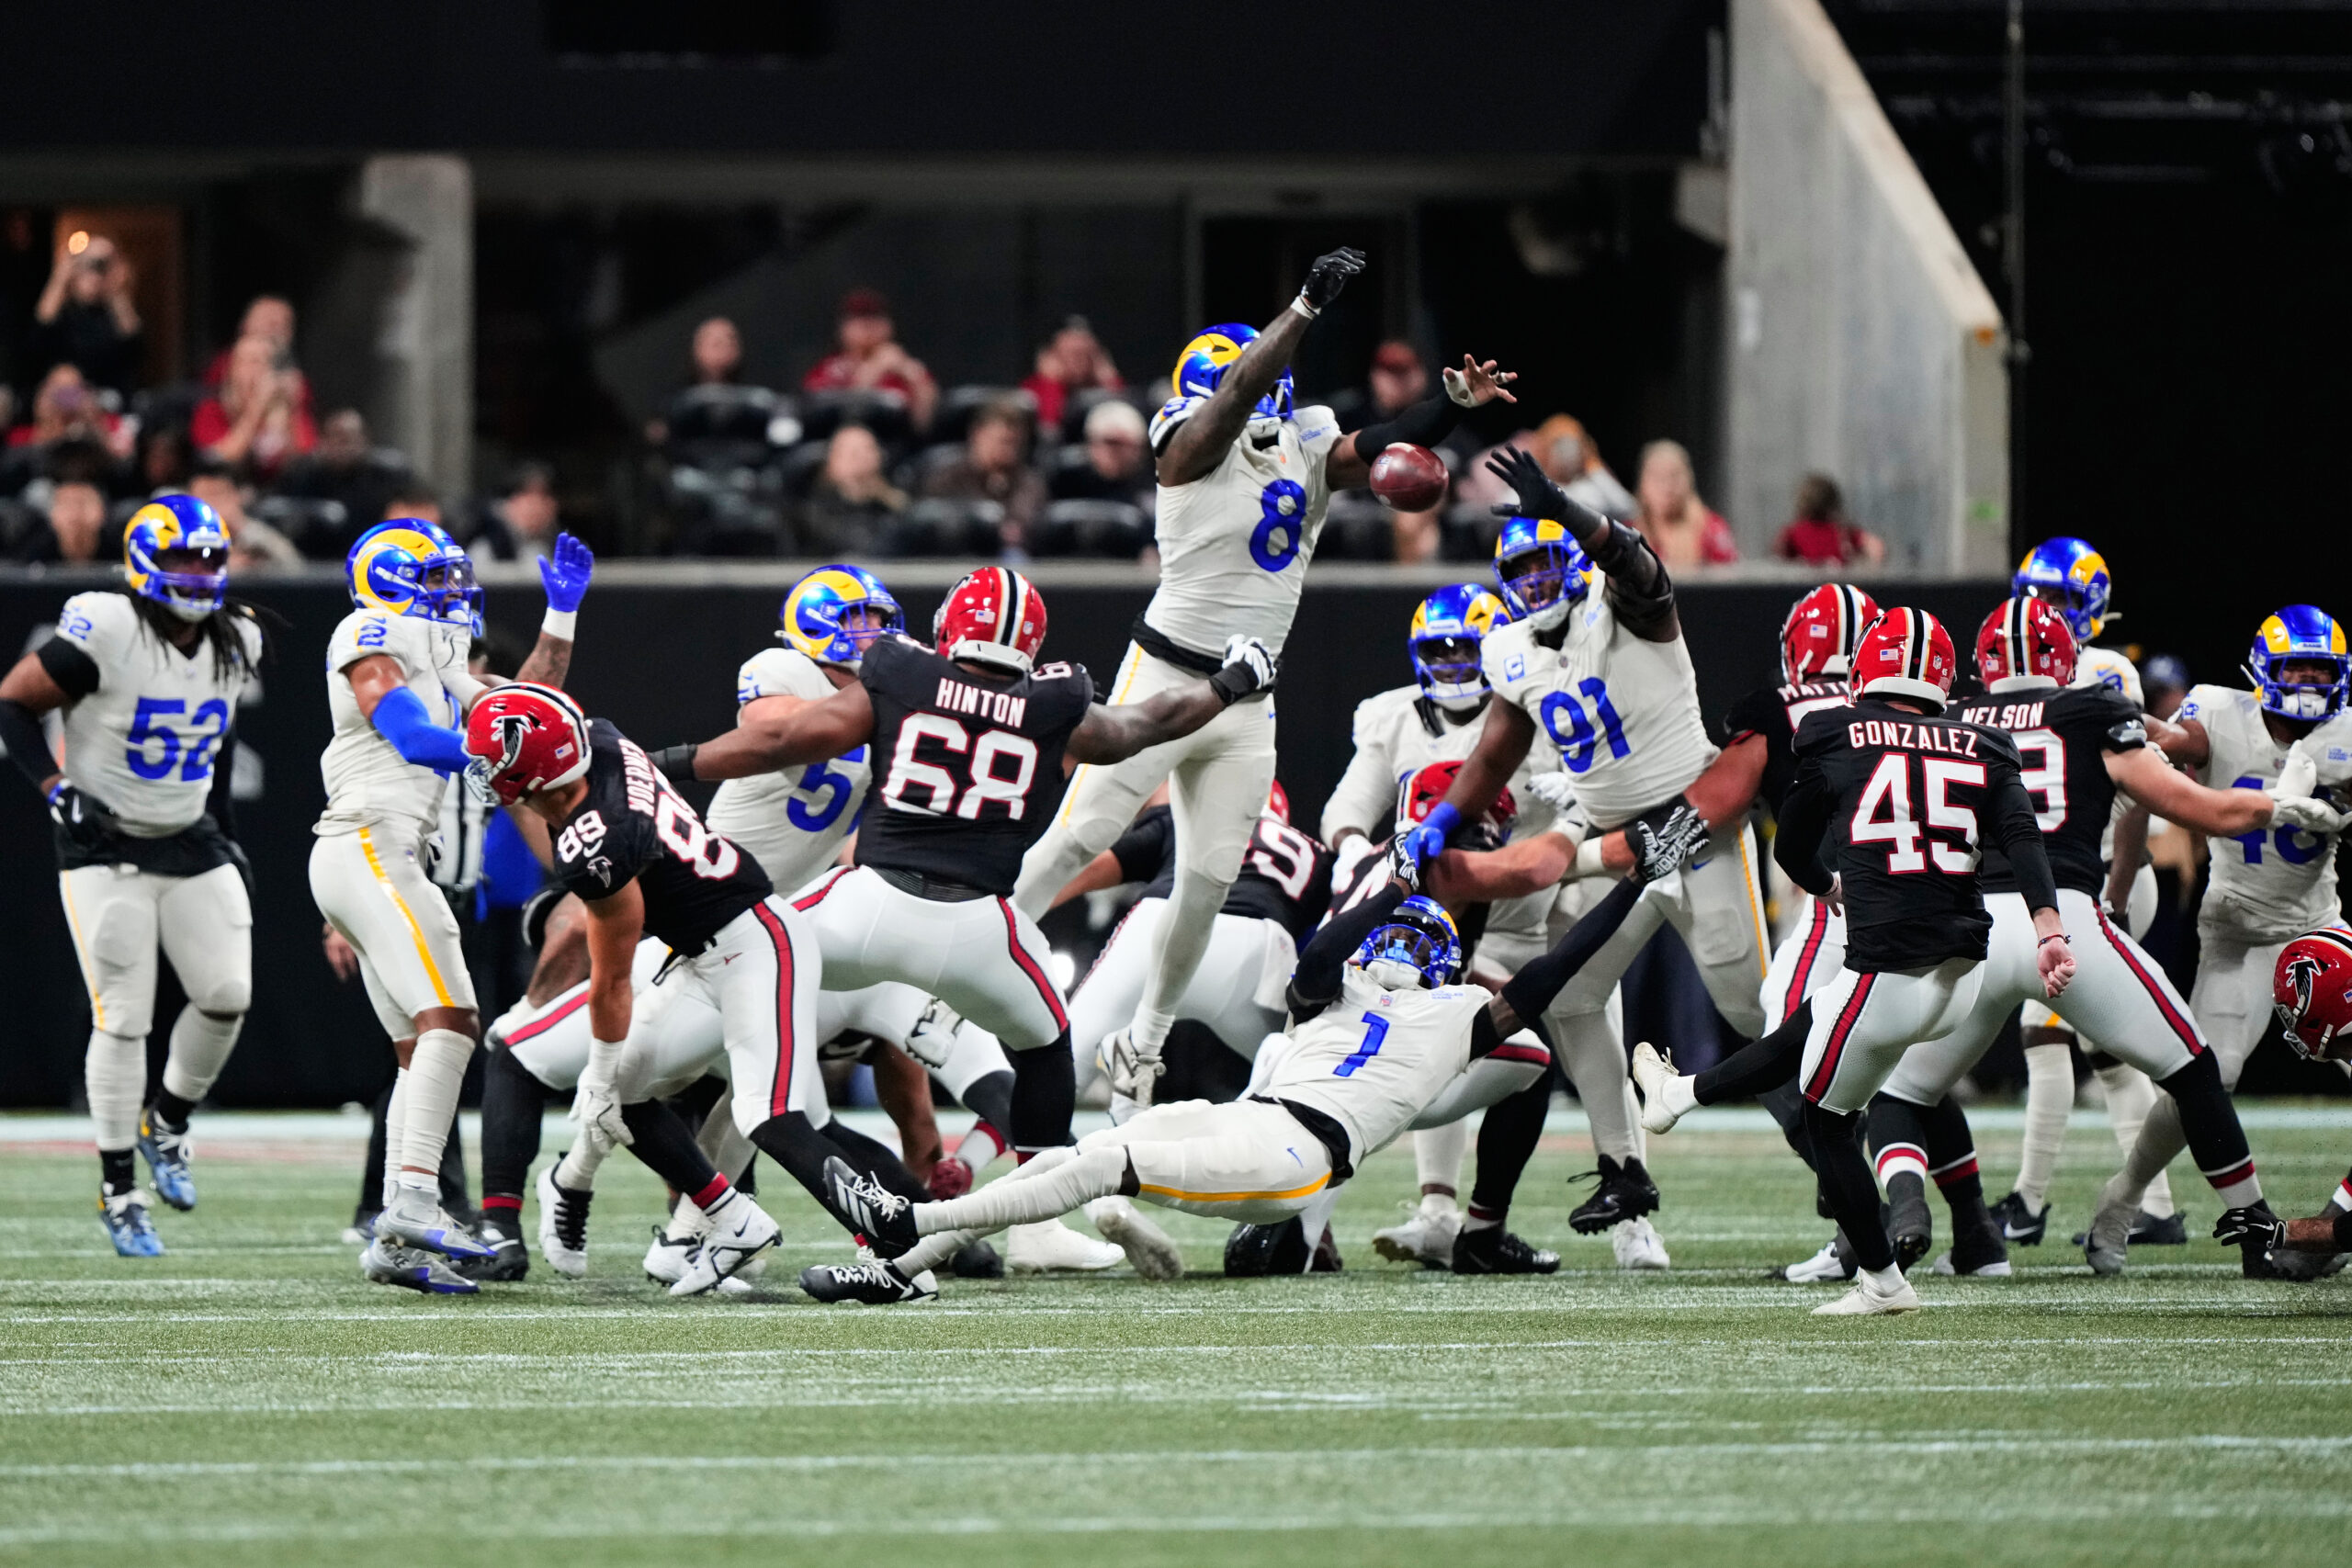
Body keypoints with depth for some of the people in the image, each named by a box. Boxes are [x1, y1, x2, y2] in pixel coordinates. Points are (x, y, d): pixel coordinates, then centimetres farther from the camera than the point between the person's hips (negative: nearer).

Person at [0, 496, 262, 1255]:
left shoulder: (235, 642, 1)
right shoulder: (103, 635, -20)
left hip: (192, 846, 5)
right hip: (106, 849, -5)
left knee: (227, 997, -5)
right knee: (123, 1020, -7)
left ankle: (167, 1123, 23)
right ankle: (118, 1190, 4)